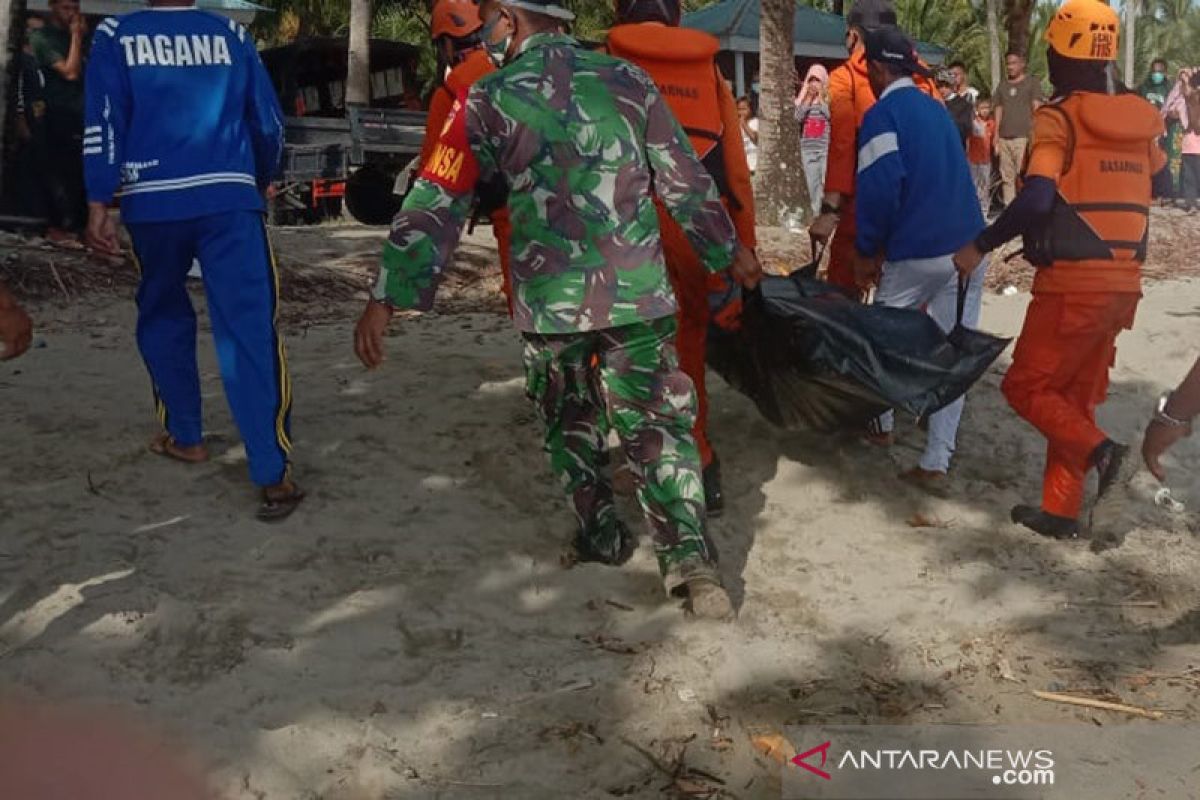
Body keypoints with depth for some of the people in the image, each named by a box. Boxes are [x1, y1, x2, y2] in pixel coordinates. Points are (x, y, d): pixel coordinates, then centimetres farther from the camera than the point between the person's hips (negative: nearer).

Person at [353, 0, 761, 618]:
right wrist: (729, 251, 22)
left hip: (550, 303, -1)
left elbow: (436, 204, -6)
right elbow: (687, 182, 8)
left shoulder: (488, 99, -3)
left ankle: (601, 537, 31)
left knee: (570, 425, 21)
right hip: (639, 294, 2)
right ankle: (689, 557, -1)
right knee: (657, 426, 9)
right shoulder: (628, 81, 4)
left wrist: (387, 297, -3)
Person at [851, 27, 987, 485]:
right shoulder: (935, 108, 16)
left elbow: (879, 188, -17)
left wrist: (866, 250, -4)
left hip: (917, 253, -6)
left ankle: (881, 422, 33)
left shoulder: (884, 113, -7)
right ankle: (937, 461, 4)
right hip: (968, 249, 6)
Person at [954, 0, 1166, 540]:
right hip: (1122, 282, 7)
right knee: (1076, 396, 15)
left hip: (1072, 283, -7)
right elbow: (1153, 187, 17)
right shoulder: (1140, 119, 9)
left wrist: (981, 245, -14)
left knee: (1026, 387, 6)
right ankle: (1061, 511, 18)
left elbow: (1036, 199, -23)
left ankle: (1098, 449, -13)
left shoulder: (1060, 117, -11)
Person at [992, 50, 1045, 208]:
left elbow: (1036, 109, 2)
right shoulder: (1002, 86, 20)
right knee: (1007, 177, 3)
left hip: (1023, 137, -5)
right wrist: (996, 139, 11)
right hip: (1004, 138, 5)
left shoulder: (1032, 82, 7)